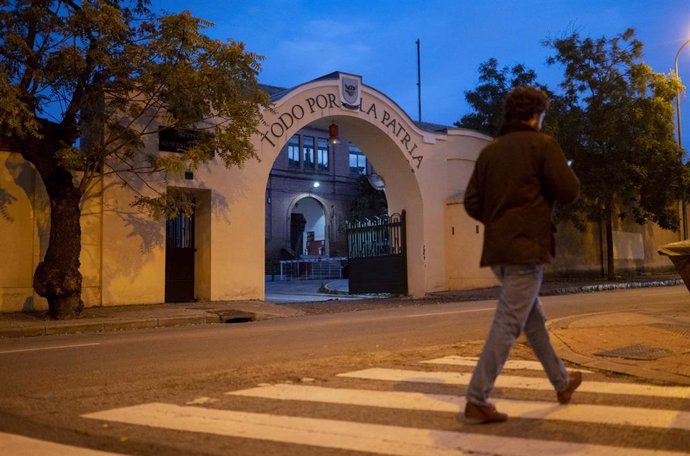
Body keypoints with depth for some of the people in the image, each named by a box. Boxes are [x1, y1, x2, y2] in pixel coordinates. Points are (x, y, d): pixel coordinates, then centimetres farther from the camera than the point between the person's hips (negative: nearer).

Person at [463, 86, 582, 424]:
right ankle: (477, 401, -6)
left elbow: (472, 203, 8)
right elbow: (569, 193, -7)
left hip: (497, 249, 7)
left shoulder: (489, 151, 13)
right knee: (509, 323, -6)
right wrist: (566, 175, 14)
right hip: (526, 246, -7)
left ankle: (561, 382, 35)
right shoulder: (542, 144, -3)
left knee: (533, 317, 19)